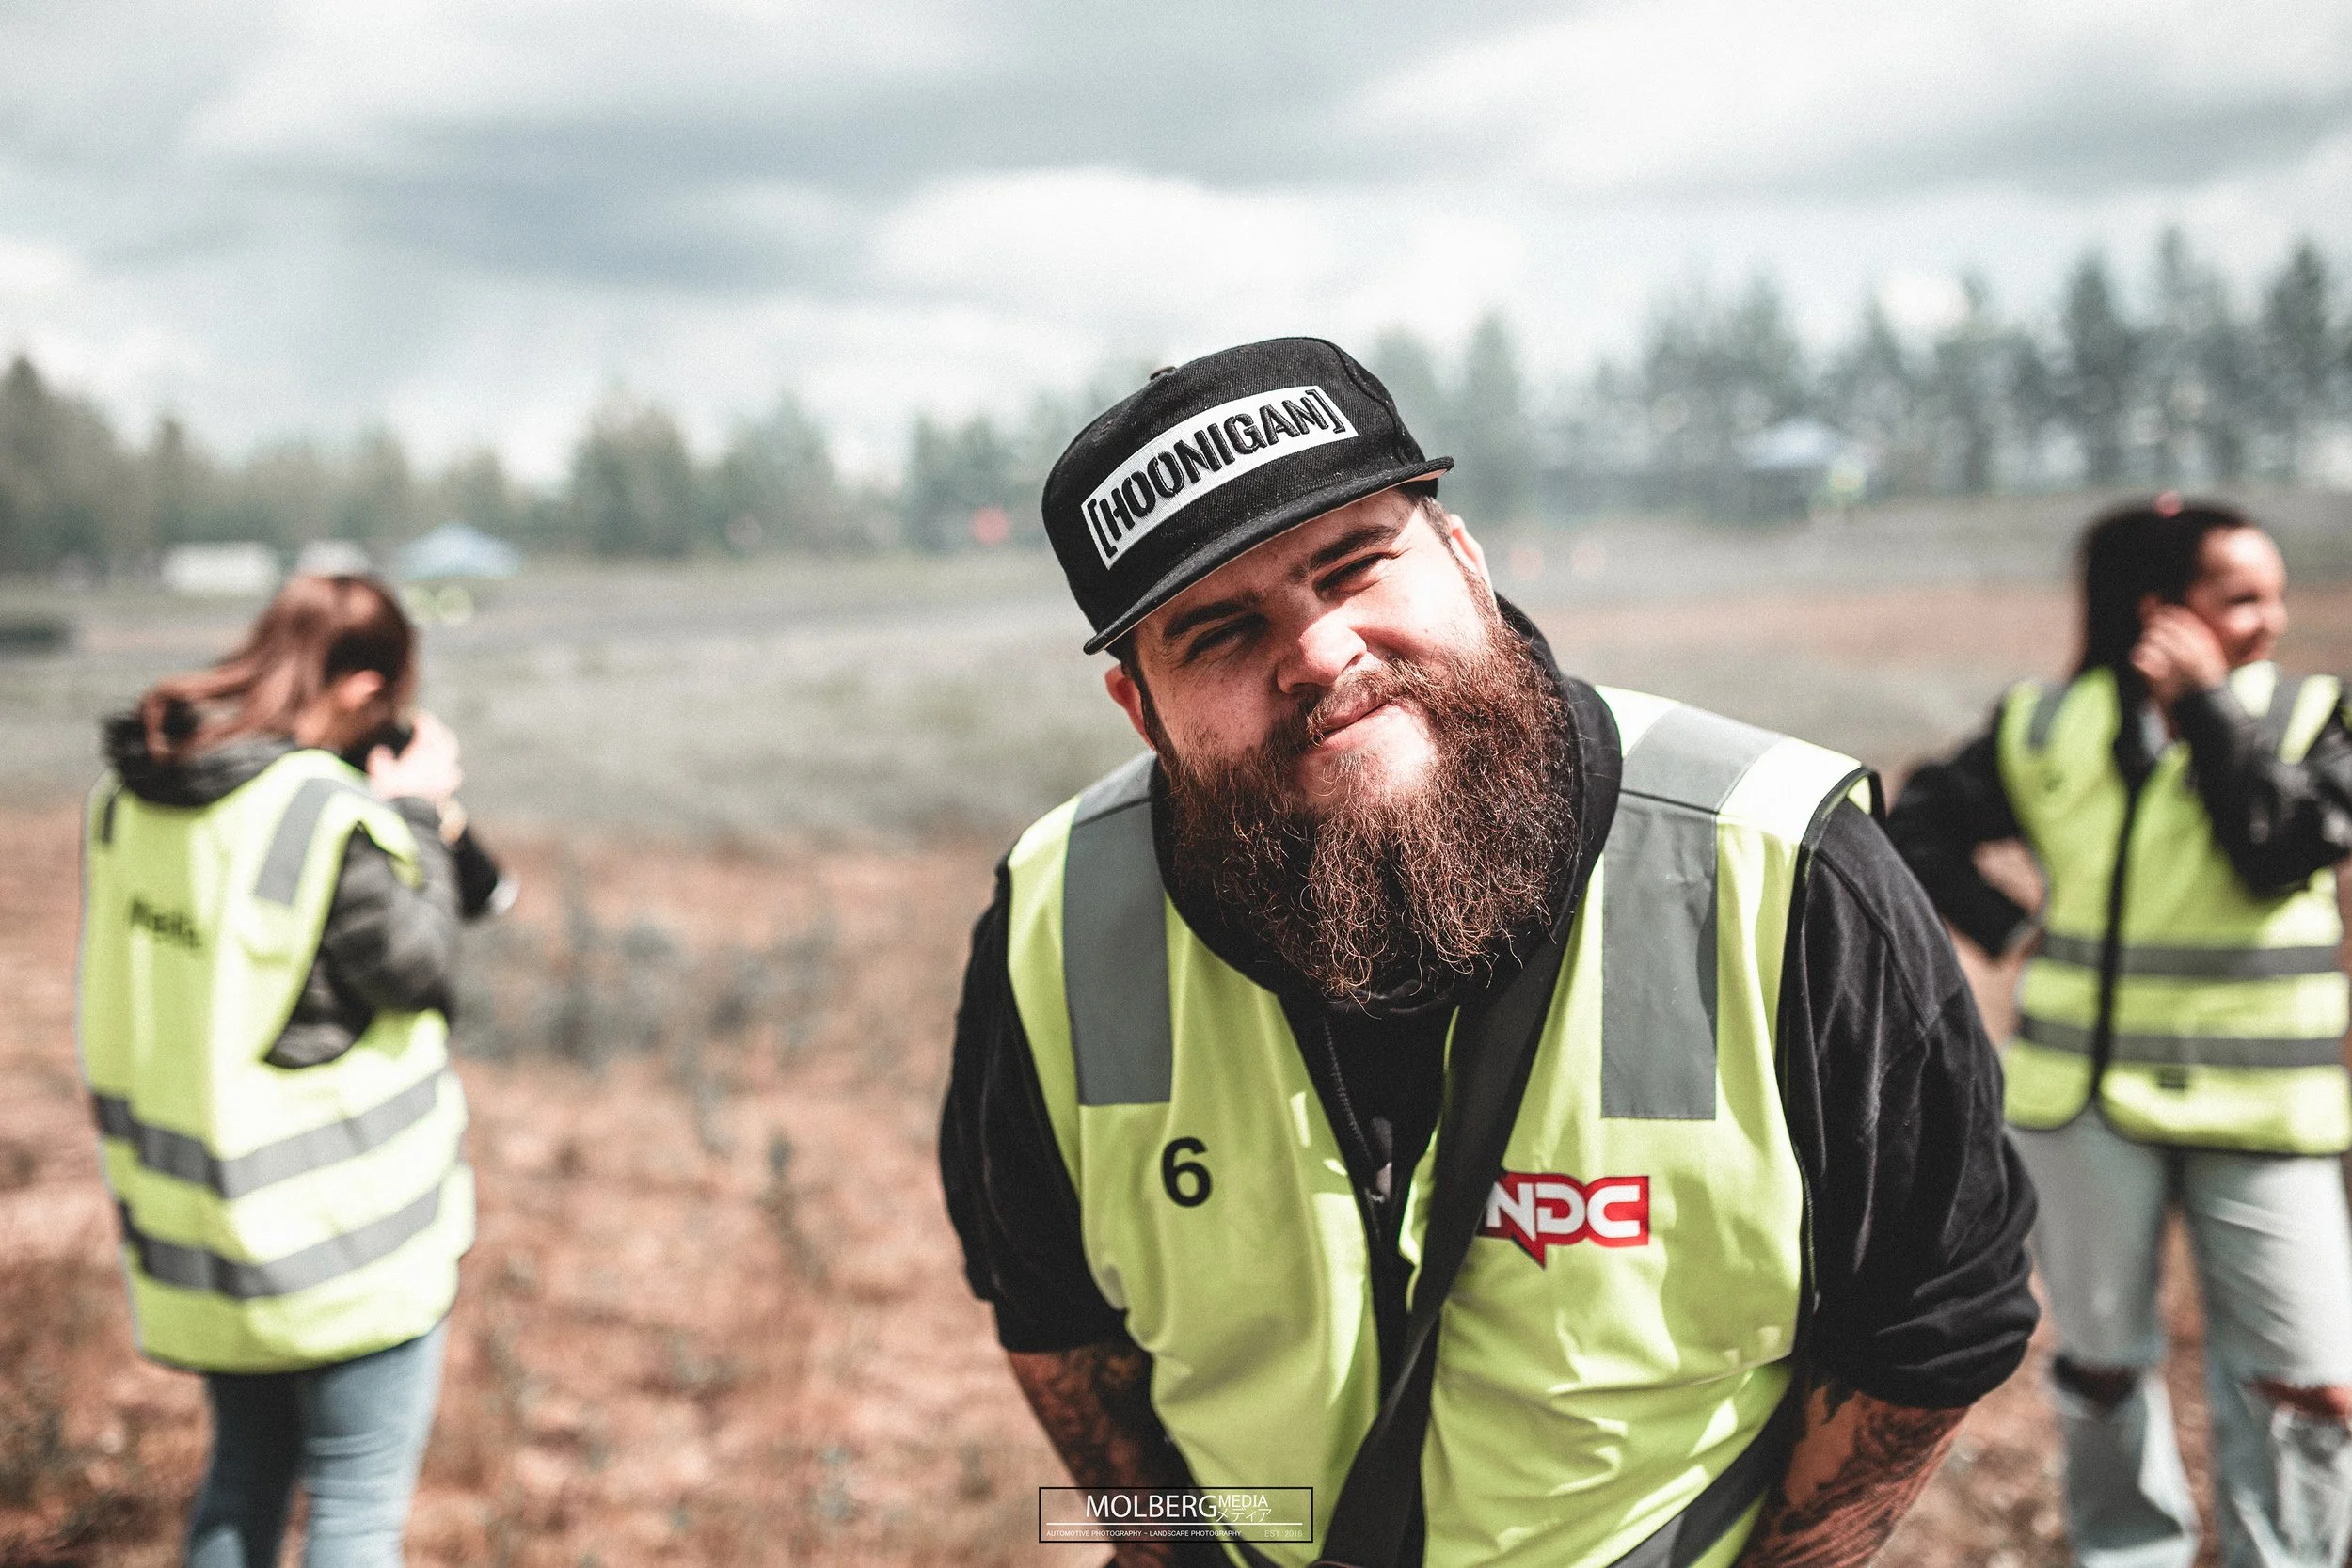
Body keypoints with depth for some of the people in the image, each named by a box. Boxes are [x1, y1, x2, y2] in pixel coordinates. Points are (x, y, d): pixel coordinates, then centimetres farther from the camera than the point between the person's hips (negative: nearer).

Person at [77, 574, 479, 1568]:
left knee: (245, 1478, 22)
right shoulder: (329, 815, -23)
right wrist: (417, 818, -3)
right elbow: (415, 969, -11)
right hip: (343, 1230, -7)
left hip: (197, 1218, 7)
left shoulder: (127, 793, 1)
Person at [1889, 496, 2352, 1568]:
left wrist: (2210, 707, -18)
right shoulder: (2050, 728, 0)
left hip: (2259, 1111, -1)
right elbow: (1919, 830, 10)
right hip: (2085, 1094, 1)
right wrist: (2008, 930, -1)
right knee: (2102, 1359, 16)